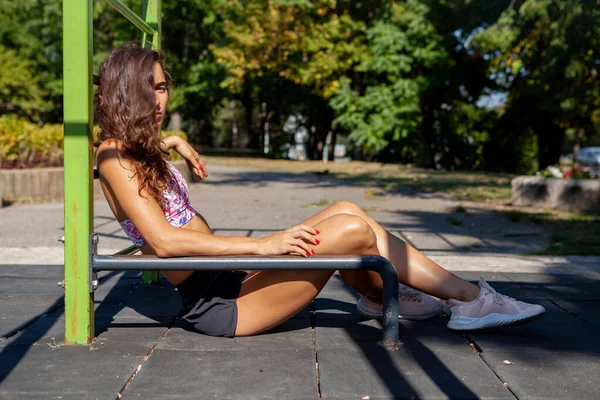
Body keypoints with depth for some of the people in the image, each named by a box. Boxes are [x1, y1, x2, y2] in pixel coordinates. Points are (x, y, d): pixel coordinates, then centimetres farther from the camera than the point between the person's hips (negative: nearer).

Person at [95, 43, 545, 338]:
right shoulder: (115, 154, -13)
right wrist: (262, 245, -28)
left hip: (227, 277, 10)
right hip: (211, 302, -10)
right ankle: (471, 298, -1)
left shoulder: (139, 147, 14)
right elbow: (164, 240, -26)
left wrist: (174, 142, 24)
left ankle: (379, 295, 22)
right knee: (353, 230, -17)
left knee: (345, 210, 3)